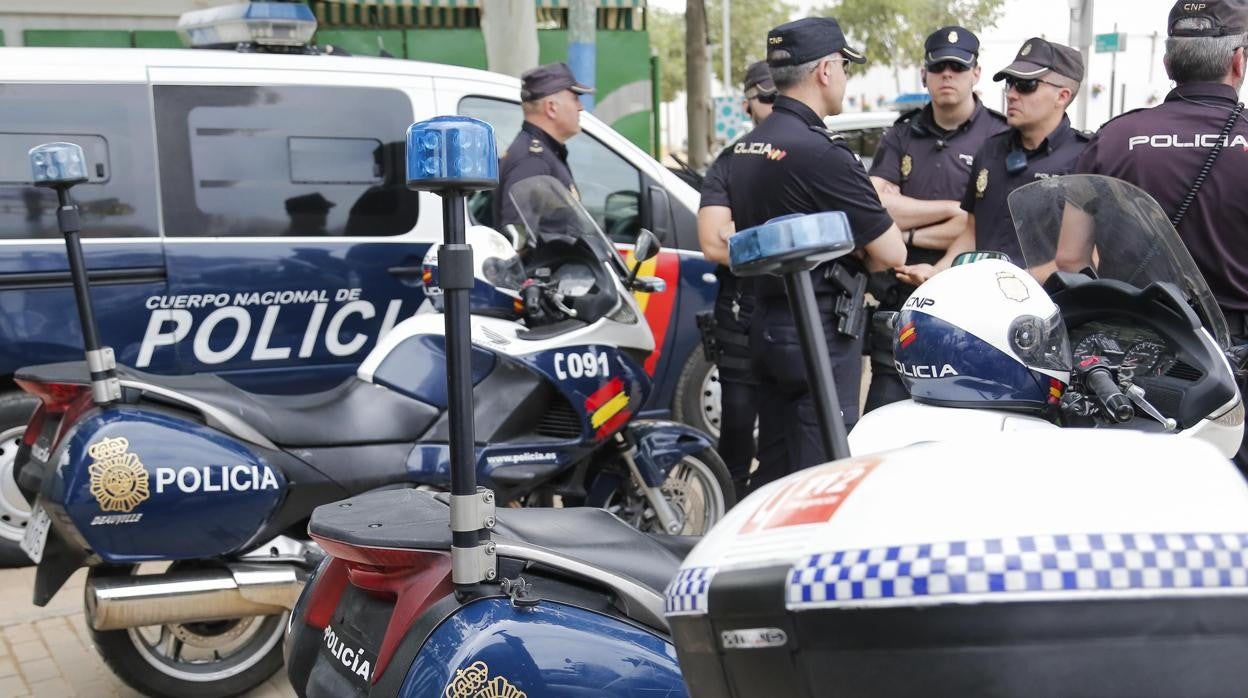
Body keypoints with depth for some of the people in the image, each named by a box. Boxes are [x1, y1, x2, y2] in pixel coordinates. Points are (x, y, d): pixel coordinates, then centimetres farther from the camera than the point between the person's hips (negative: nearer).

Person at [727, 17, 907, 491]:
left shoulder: (746, 149, 9)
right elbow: (891, 252, -15)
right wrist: (859, 257, 7)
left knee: (775, 470, 16)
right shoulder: (821, 154, -19)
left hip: (767, 323, 9)